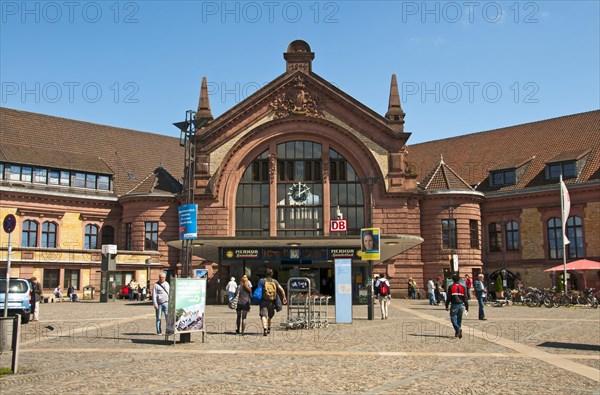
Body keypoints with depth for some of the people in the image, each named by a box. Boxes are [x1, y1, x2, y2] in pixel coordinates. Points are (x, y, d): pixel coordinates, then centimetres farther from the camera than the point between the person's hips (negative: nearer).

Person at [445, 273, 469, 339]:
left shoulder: (451, 287, -6)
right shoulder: (462, 287, 5)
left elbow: (448, 297, -6)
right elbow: (465, 297, 6)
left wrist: (446, 306, 2)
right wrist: (467, 306, 11)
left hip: (454, 305, -4)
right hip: (461, 305, 4)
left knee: (453, 318, 0)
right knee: (459, 319, 12)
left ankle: (458, 329, -23)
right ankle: (457, 333, 15)